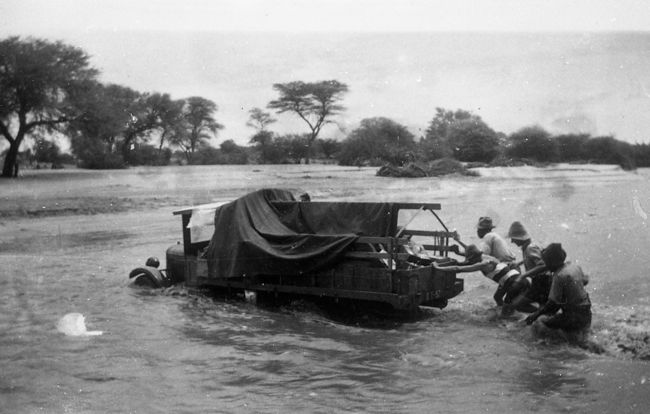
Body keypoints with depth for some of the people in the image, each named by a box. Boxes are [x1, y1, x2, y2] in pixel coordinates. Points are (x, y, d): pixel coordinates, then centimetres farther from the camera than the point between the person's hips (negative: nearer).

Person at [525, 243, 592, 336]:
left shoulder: (559, 276, -23)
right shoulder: (575, 267, 0)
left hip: (575, 318, -9)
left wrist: (536, 314, -14)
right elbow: (585, 281, 19)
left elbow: (552, 302, -21)